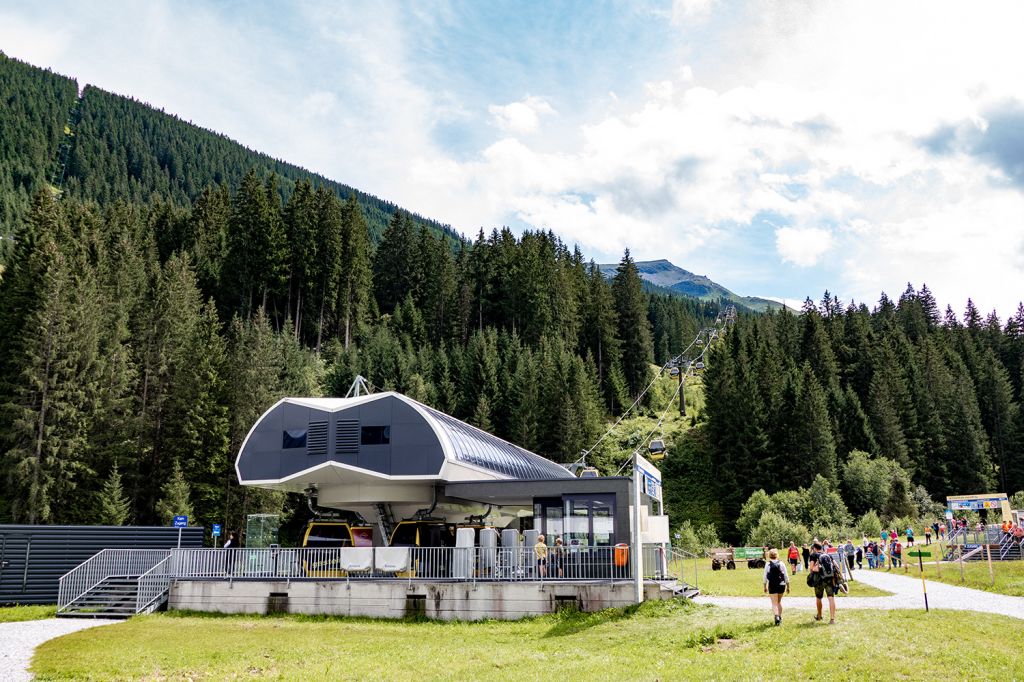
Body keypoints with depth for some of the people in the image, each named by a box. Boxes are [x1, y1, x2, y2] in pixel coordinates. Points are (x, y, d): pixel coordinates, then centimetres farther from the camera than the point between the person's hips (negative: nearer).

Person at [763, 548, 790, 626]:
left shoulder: (768, 564, -5)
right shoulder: (781, 563, -1)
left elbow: (765, 577, -2)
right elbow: (786, 576, 1)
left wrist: (765, 587, 9)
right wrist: (788, 586, 10)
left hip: (772, 586, -2)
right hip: (781, 585, 2)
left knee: (774, 603, -2)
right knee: (779, 602, 21)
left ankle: (776, 616, -23)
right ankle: (780, 617, 27)